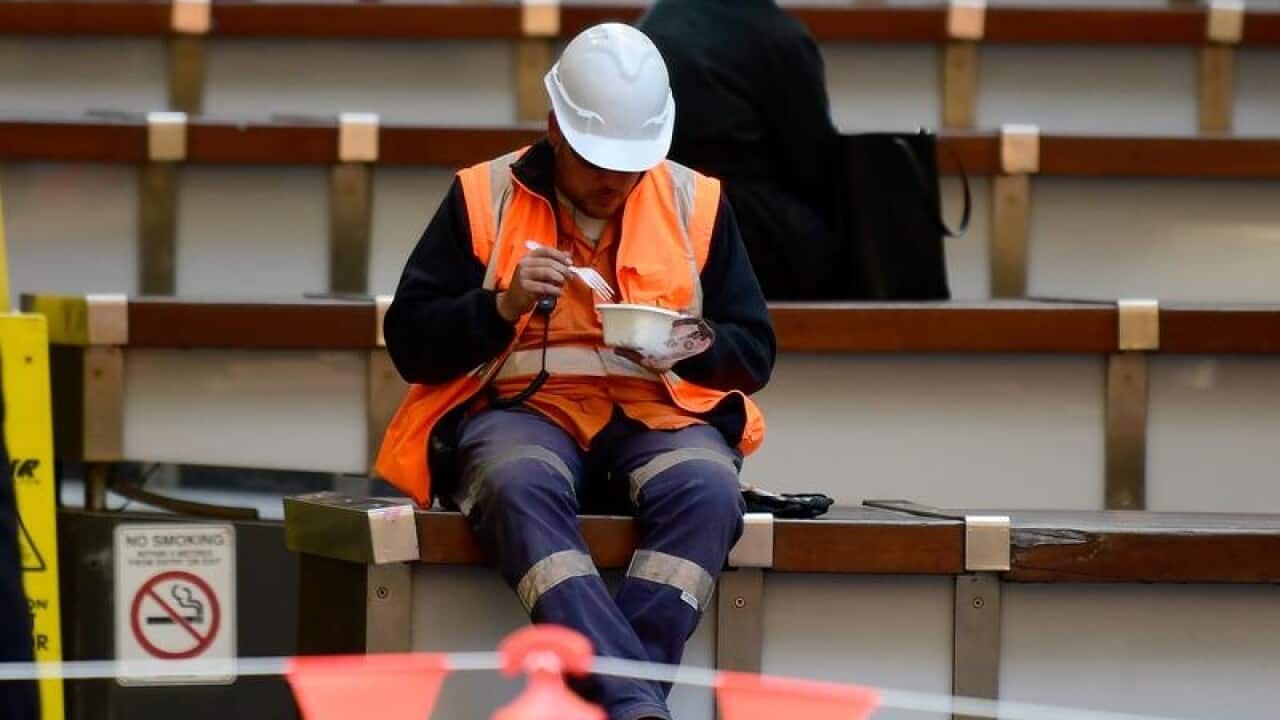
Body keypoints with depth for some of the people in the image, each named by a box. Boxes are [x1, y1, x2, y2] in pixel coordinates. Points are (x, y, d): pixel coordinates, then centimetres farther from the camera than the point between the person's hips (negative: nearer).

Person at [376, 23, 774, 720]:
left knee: (705, 491, -35)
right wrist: (501, 306, -12)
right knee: (521, 488, -39)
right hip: (519, 409, -2)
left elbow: (752, 353, 14)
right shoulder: (483, 198, 8)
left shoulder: (694, 203, 12)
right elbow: (410, 345, 6)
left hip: (659, 414, 2)